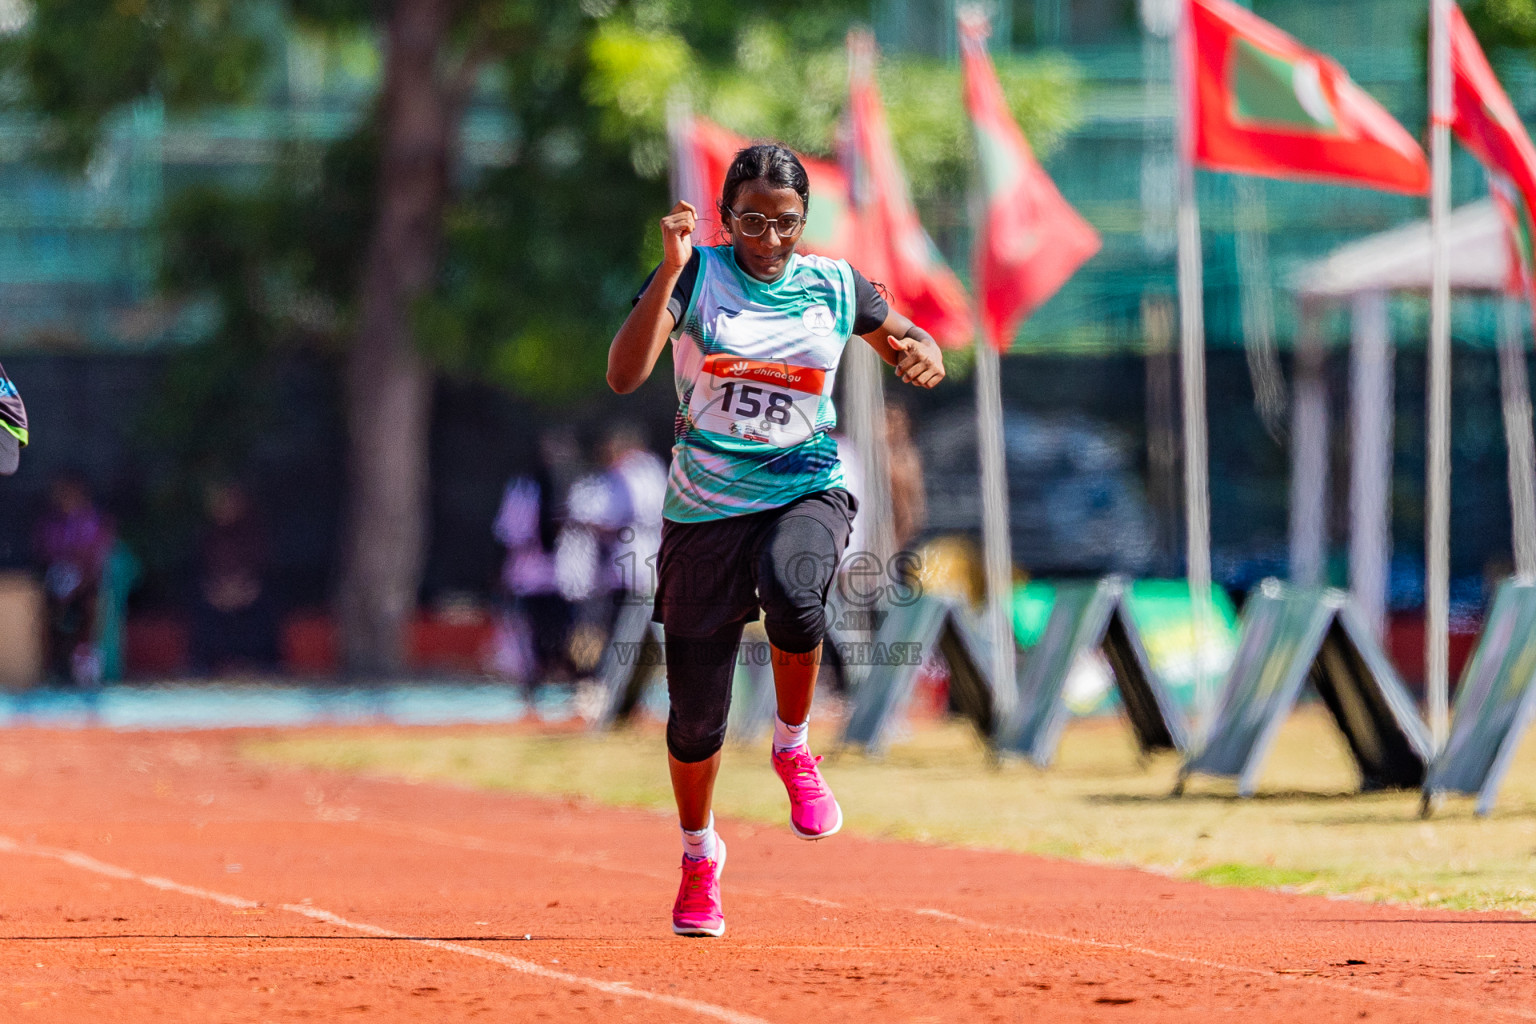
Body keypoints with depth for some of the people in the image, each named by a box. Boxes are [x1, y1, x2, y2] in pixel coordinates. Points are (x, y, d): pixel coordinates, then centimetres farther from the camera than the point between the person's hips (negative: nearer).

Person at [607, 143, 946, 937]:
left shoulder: (835, 287, 1)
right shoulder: (693, 276, -6)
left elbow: (912, 344, 17)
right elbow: (623, 375, -20)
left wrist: (925, 357, -8)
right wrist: (669, 273, -30)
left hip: (806, 492, 0)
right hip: (705, 507, 0)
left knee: (793, 590, -37)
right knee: (696, 713, 3)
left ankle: (793, 747, -10)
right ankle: (699, 855, 32)